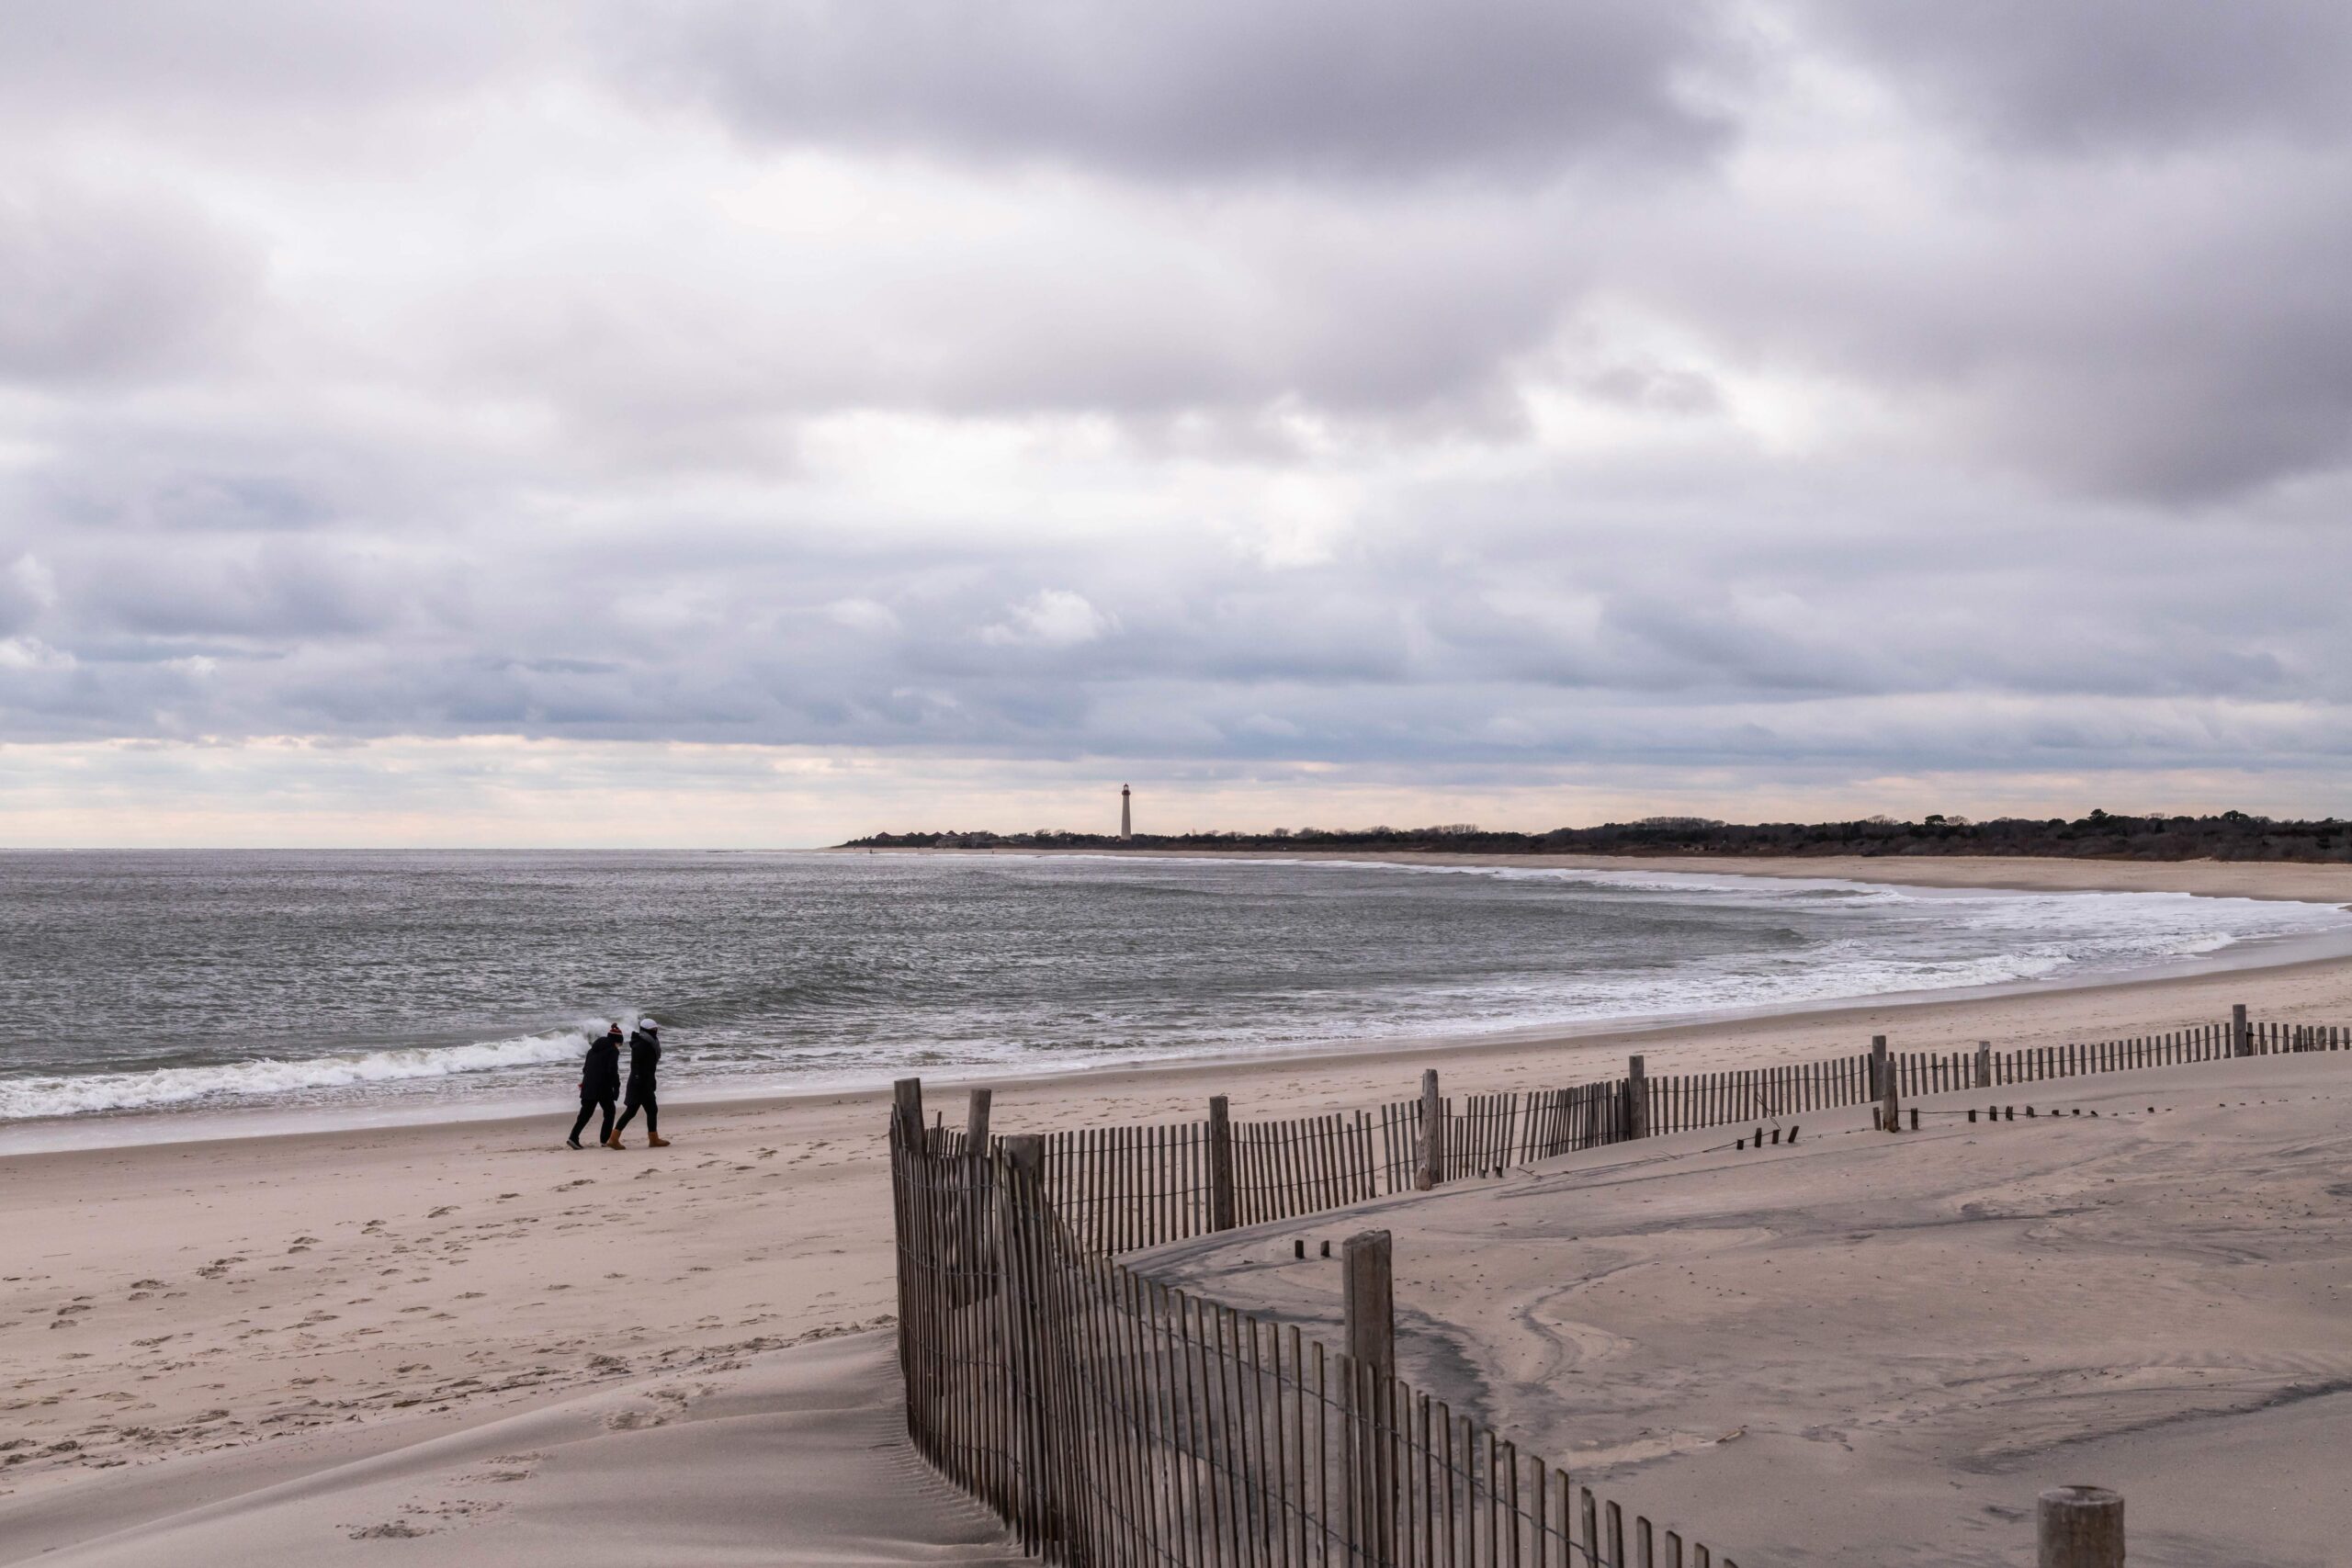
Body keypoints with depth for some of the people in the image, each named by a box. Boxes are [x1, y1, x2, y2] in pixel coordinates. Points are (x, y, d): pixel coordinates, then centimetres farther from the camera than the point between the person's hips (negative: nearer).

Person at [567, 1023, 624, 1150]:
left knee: (585, 1113, 8)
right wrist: (616, 1087, -11)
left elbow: (586, 1068, 21)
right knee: (609, 1111, 10)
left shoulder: (593, 1049, 17)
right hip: (603, 1087, -6)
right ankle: (605, 1139, 8)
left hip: (588, 1086, 6)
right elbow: (612, 1071, -14)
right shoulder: (613, 1051, -5)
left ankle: (573, 1137, -5)